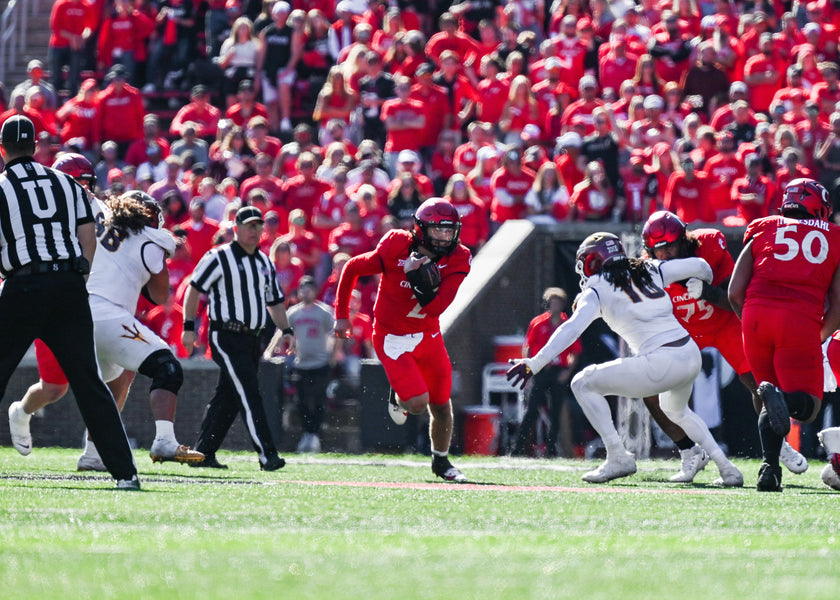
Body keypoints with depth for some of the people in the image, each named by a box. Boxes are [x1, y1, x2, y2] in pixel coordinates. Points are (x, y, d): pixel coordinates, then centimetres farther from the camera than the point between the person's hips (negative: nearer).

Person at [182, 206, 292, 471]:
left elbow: (275, 301, 23)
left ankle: (203, 453, 15)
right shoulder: (219, 257, -6)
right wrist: (189, 327, -11)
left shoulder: (265, 263, 16)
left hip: (251, 339, 7)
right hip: (226, 337, -7)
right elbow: (194, 289, -5)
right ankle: (266, 455, -18)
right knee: (249, 394, -14)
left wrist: (286, 330, 11)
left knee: (228, 397, 9)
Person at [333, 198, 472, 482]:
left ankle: (441, 461, 34)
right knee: (418, 402, -16)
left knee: (441, 406, 10)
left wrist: (417, 275, -33)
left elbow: (436, 308, -22)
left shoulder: (457, 261, -13)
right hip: (392, 339, -4)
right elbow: (351, 269, -5)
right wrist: (341, 315, 0)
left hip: (428, 336, 4)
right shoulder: (395, 249, -21)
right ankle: (398, 398, 21)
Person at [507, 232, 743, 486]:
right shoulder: (650, 270, 17)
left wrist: (535, 363, -17)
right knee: (675, 409, 38)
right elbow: (699, 266, 22)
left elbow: (572, 329, -11)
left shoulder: (597, 289, 3)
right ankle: (726, 467, 29)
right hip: (692, 356, 7)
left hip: (662, 365, -7)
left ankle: (618, 457, 0)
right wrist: (705, 285, 46)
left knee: (583, 384, 7)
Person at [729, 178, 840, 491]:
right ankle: (780, 397, -31)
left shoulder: (762, 230, 18)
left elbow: (735, 293, 10)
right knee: (807, 406, 4)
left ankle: (769, 466, -4)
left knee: (774, 397, 19)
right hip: (801, 322, -3)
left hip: (756, 315, 3)